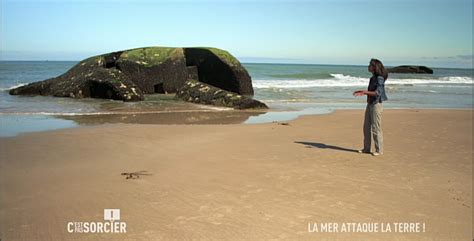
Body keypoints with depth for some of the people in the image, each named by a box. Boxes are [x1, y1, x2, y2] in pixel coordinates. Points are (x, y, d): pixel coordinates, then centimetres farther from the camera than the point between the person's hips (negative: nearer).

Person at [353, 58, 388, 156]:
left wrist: (365, 92, -26)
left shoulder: (380, 78, -14)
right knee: (366, 127, 11)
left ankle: (379, 150, 7)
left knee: (376, 128, -3)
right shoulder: (373, 78, 11)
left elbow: (378, 93, -22)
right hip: (370, 104, 9)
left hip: (376, 105, -9)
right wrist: (362, 92, 9)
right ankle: (366, 148, 20)